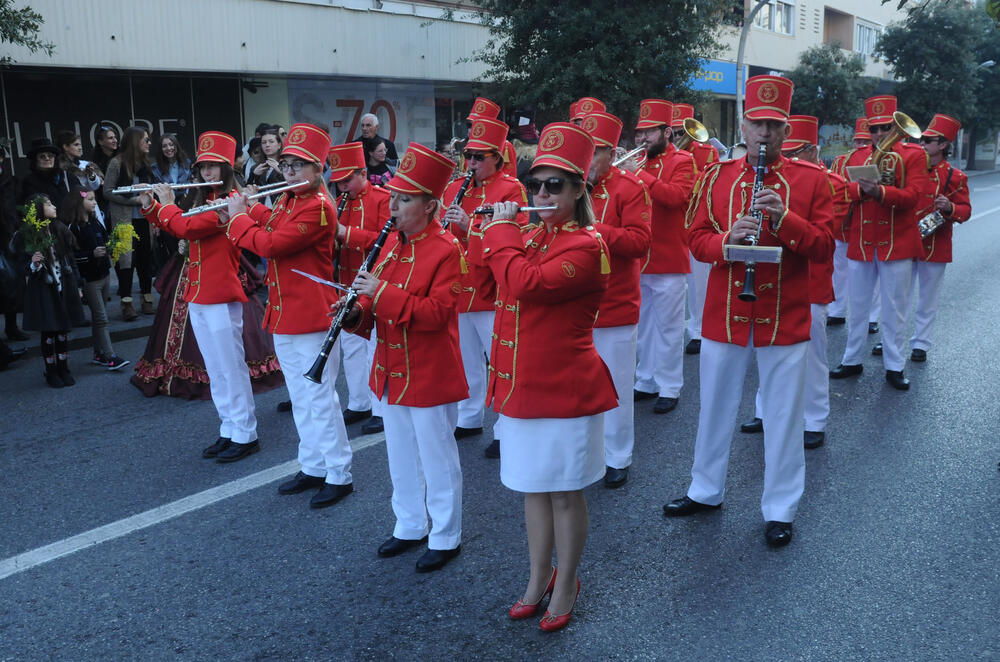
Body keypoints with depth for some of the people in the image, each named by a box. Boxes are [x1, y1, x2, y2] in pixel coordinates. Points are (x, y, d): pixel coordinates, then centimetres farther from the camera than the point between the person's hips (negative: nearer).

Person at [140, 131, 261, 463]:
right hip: (197, 295, 9)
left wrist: (167, 204, -5)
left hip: (220, 296, -9)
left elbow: (188, 227, -20)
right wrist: (150, 206, 9)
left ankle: (245, 435, 6)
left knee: (231, 367, -3)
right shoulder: (206, 200, 16)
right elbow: (175, 228, 21)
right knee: (214, 370, 13)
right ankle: (229, 431, 22)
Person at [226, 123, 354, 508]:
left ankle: (339, 475, 10)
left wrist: (238, 219, -8)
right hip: (283, 316, 9)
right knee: (300, 398, 16)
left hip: (311, 317, -9)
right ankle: (313, 467, 29)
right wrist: (250, 210, 6)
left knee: (319, 397, -2)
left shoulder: (318, 207, -17)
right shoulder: (288, 201, 13)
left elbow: (270, 244, -22)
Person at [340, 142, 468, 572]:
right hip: (391, 371, 8)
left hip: (429, 376, -8)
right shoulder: (391, 243, 7)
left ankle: (446, 538, 24)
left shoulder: (446, 250, -17)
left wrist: (382, 293, -29)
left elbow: (436, 313, -24)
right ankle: (410, 526, 38)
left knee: (436, 459, 7)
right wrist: (358, 312, -7)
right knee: (400, 455, 20)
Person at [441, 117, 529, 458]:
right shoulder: (455, 188, 13)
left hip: (492, 290, -6)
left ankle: (506, 431, 11)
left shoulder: (510, 189, -6)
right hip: (458, 287, 7)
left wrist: (470, 225, -26)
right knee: (466, 358, 18)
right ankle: (469, 418, 34)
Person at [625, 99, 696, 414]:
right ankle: (647, 382, 24)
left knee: (668, 326, 0)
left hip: (668, 259, -6)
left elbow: (675, 195, -21)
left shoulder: (682, 161, -4)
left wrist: (639, 174, -23)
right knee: (644, 324, 13)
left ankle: (669, 388, 9)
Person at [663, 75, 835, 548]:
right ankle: (706, 491, 34)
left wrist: (783, 218, -21)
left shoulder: (811, 179, 0)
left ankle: (780, 510, 22)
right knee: (715, 408, 15)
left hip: (785, 319, -2)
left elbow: (824, 247, -5)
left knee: (783, 418, 6)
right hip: (724, 317, 2)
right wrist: (728, 239, -19)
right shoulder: (717, 177, 5)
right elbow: (697, 239, 2)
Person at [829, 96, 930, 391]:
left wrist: (880, 191, -30)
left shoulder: (914, 155, -2)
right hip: (860, 242, 3)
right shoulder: (856, 156, 8)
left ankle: (894, 367, 16)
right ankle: (852, 361, 23)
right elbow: (844, 193, 0)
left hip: (897, 243, -3)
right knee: (857, 306, 11)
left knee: (894, 309, 5)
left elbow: (913, 196, -13)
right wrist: (863, 187, -21)